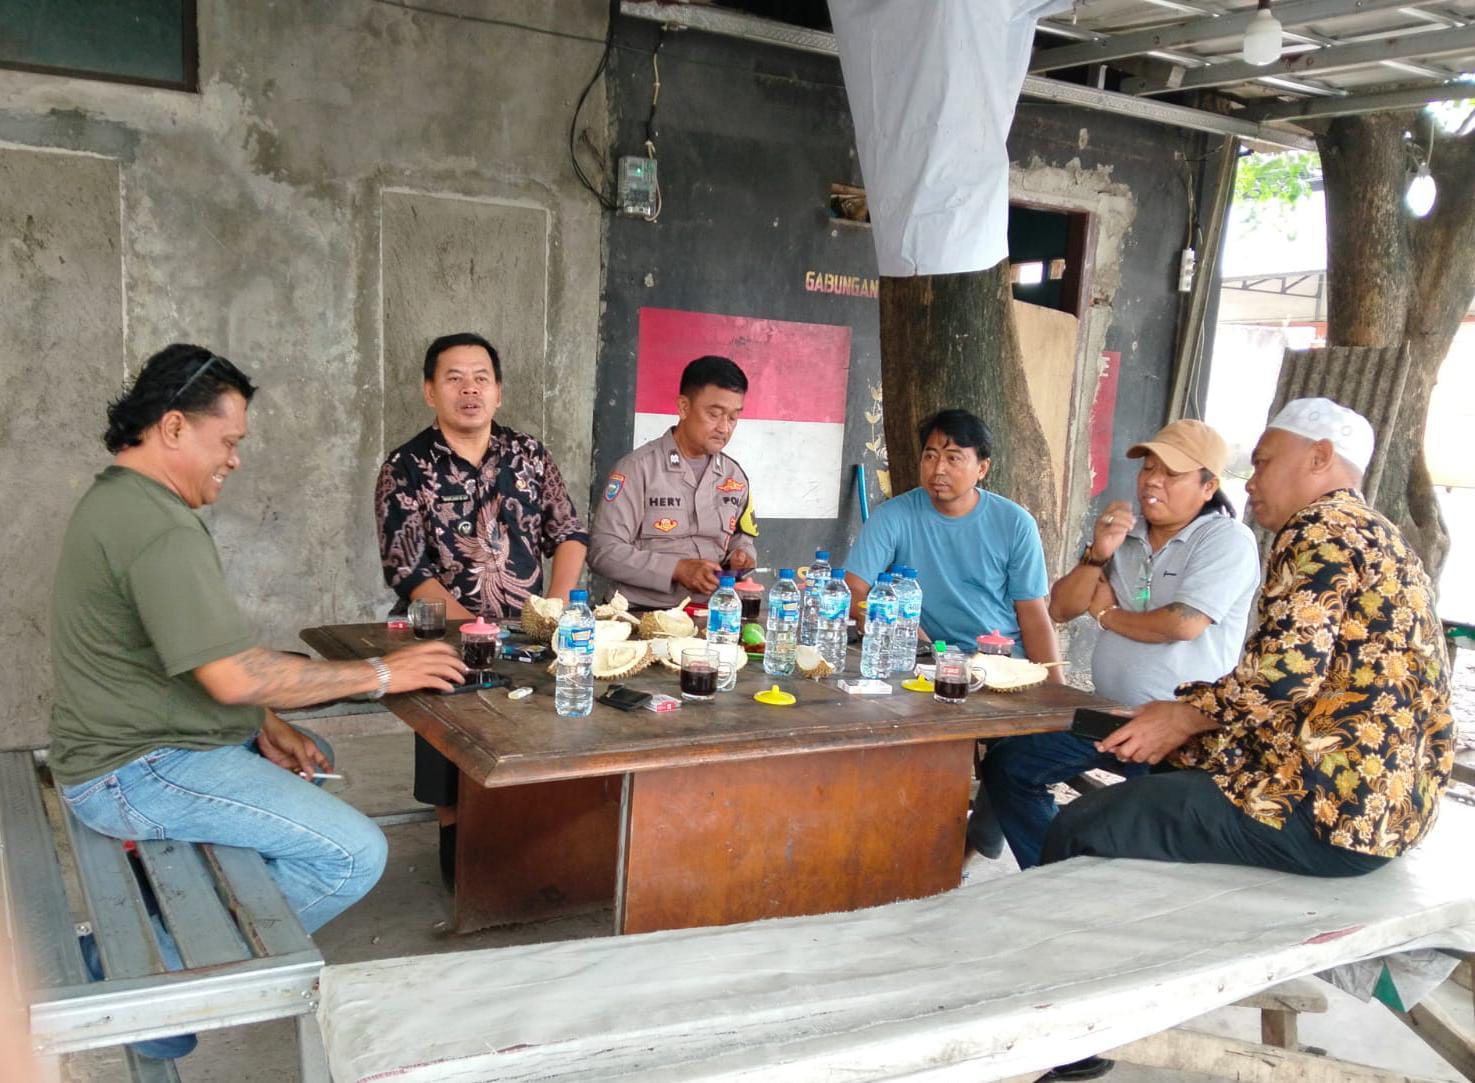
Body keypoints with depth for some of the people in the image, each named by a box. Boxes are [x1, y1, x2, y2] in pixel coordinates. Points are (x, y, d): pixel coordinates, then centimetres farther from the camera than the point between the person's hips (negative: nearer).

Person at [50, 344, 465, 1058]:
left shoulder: (120, 499, 11)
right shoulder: (159, 528, -24)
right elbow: (234, 675, -28)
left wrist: (265, 725, 6)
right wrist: (380, 674, -19)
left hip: (136, 741, 11)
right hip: (140, 771, -11)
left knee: (312, 763, 27)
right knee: (355, 854, -17)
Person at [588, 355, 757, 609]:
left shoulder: (735, 476, 12)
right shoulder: (638, 468, -6)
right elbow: (604, 551, -11)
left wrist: (742, 556, 1)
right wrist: (677, 569, -17)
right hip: (644, 613, -5)